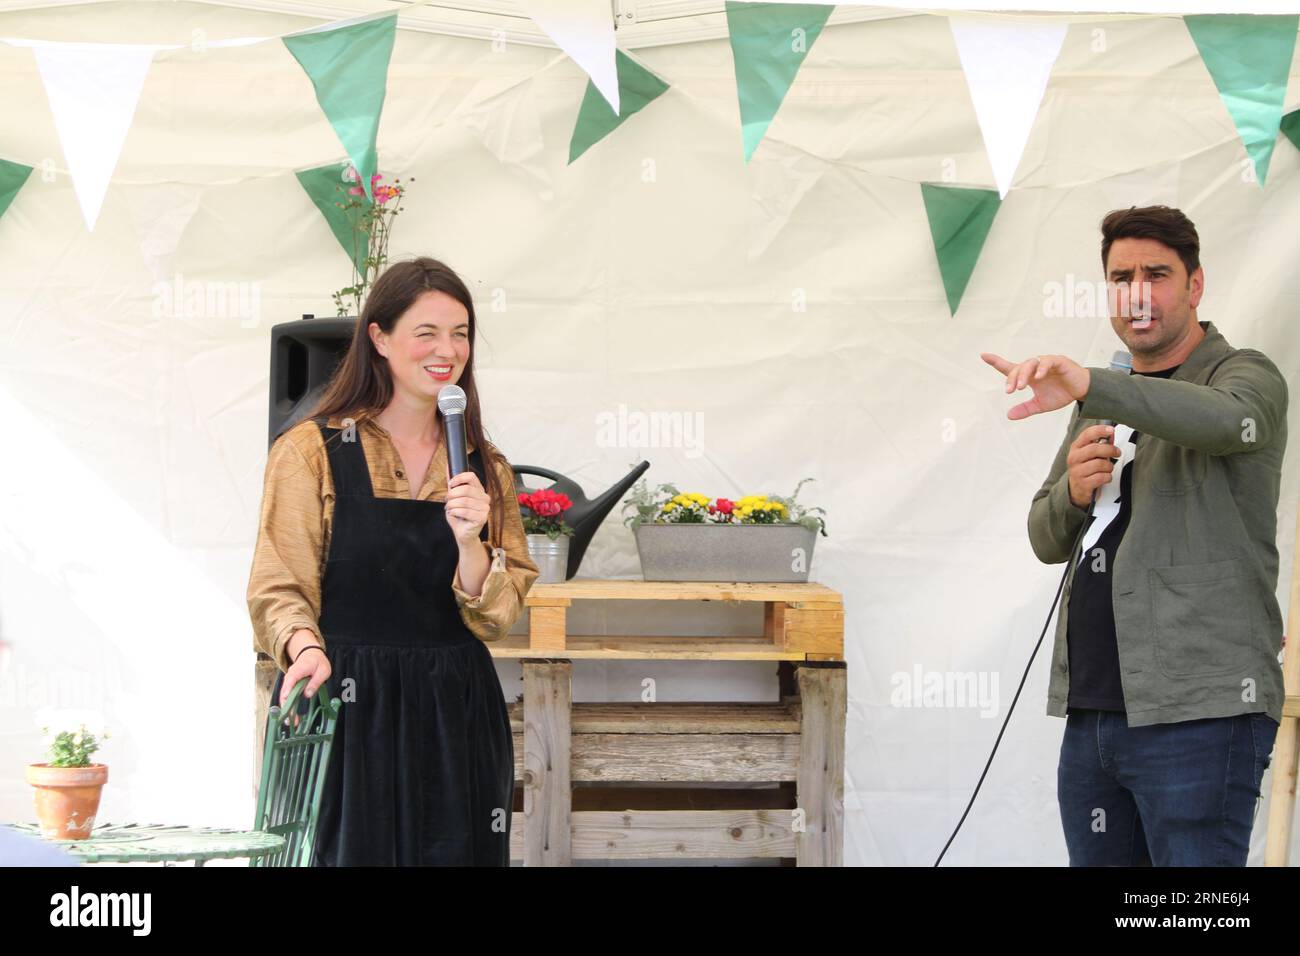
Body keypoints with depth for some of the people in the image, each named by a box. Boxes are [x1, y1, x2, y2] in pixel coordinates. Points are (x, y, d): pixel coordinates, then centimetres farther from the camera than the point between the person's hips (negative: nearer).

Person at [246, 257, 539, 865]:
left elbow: (496, 619, 6)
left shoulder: (484, 467, 12)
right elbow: (278, 590, -4)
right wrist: (306, 647, -24)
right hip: (347, 712, -4)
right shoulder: (311, 451, 0)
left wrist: (469, 541, -11)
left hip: (457, 718, 4)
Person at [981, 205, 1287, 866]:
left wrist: (1088, 386, -43)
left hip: (1198, 714, -7)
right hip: (1091, 712, 7)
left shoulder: (1245, 377, -1)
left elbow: (1227, 418, -28)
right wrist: (1073, 491, -3)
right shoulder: (1105, 406, 22)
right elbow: (1048, 542, 22)